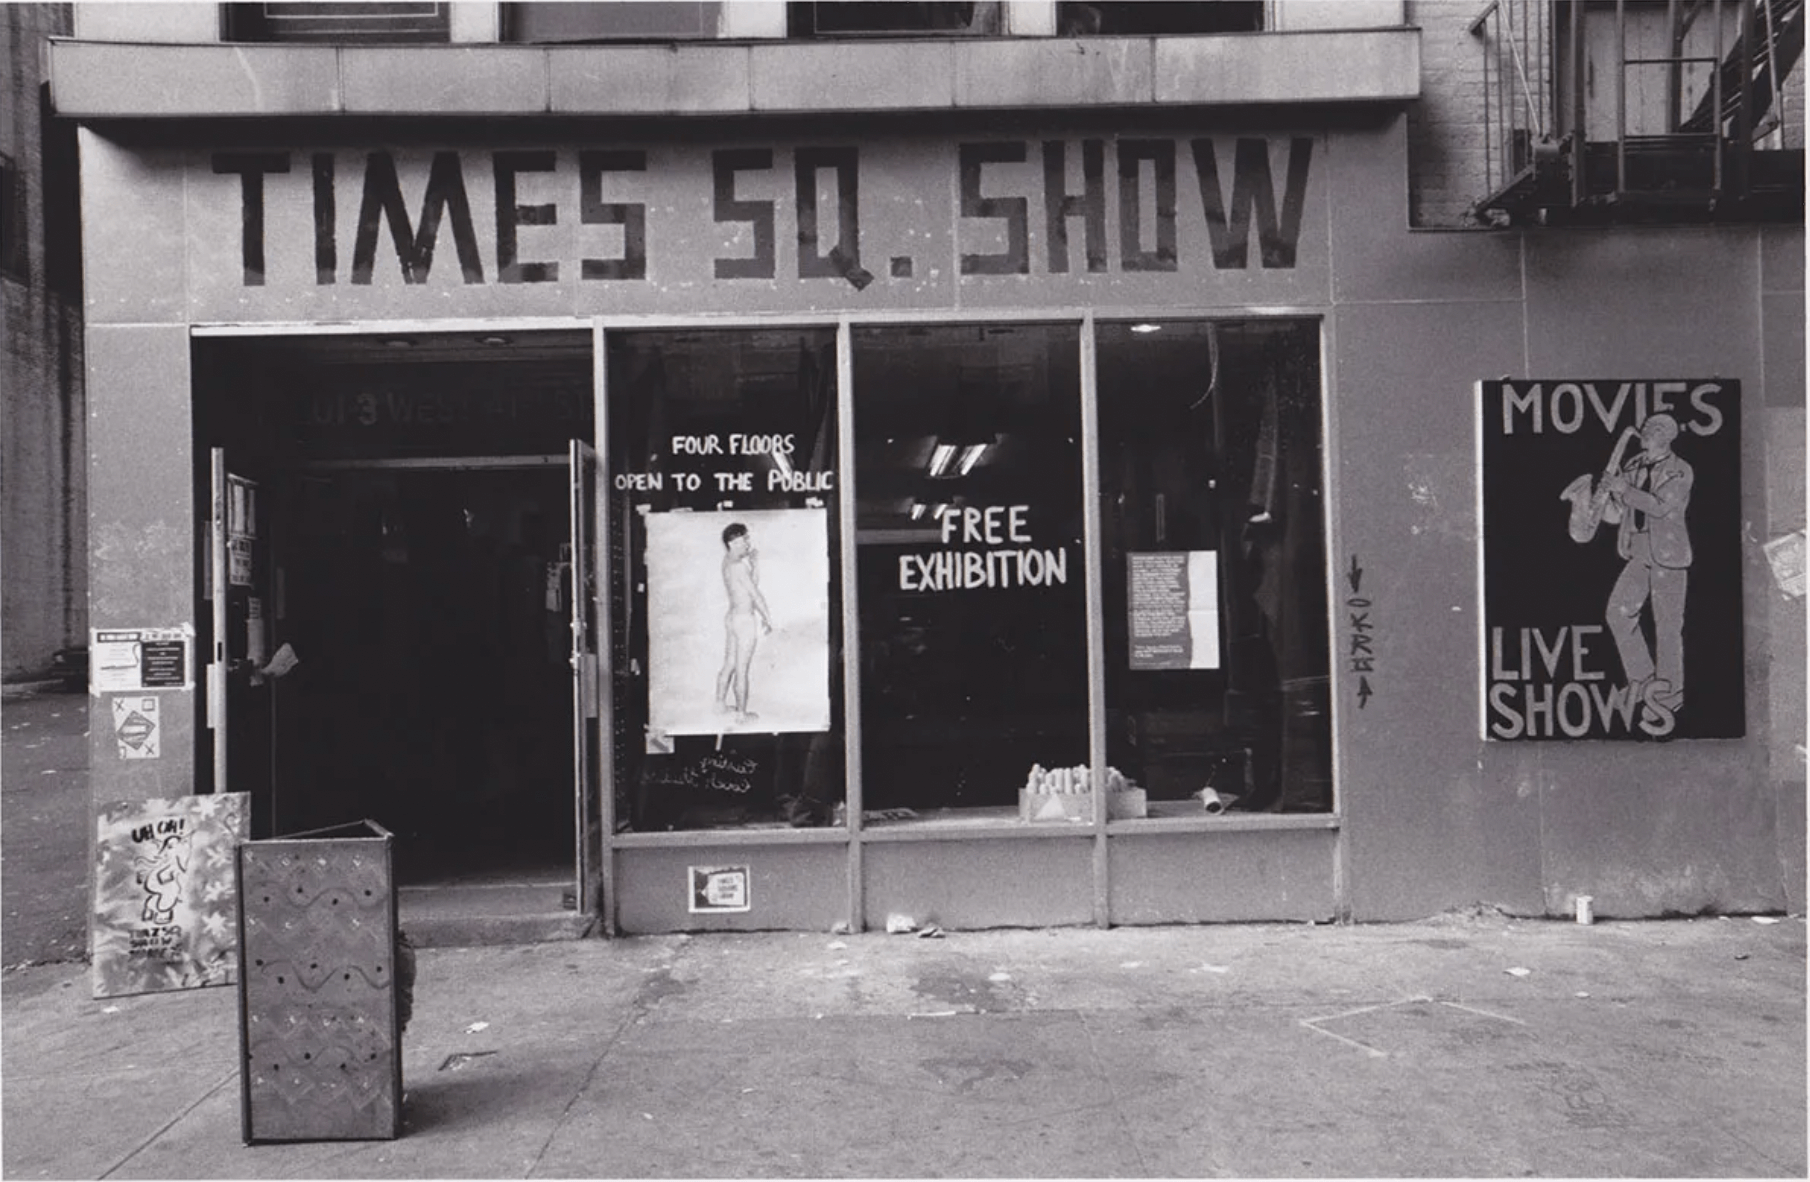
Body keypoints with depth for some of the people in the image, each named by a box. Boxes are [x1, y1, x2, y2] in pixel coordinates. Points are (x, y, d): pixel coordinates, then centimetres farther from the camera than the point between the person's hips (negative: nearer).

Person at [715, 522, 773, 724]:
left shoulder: (727, 560, 5)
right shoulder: (739, 566, -22)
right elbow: (756, 595, -18)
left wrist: (750, 553, 3)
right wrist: (768, 619, -7)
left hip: (732, 617, 9)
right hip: (745, 620, -9)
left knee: (729, 664, 21)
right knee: (742, 669, 1)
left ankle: (721, 703, 34)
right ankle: (741, 713, 10)